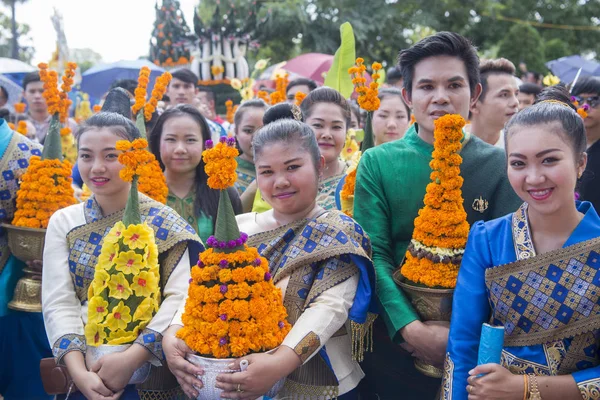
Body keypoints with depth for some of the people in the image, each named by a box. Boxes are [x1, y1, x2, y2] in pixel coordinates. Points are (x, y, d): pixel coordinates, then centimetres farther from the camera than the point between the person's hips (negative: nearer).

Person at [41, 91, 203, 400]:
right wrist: (78, 370, -17)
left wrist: (131, 358, -23)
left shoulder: (164, 222, -5)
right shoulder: (63, 222, 3)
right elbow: (58, 303, -4)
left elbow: (180, 296, -15)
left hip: (148, 373, -2)